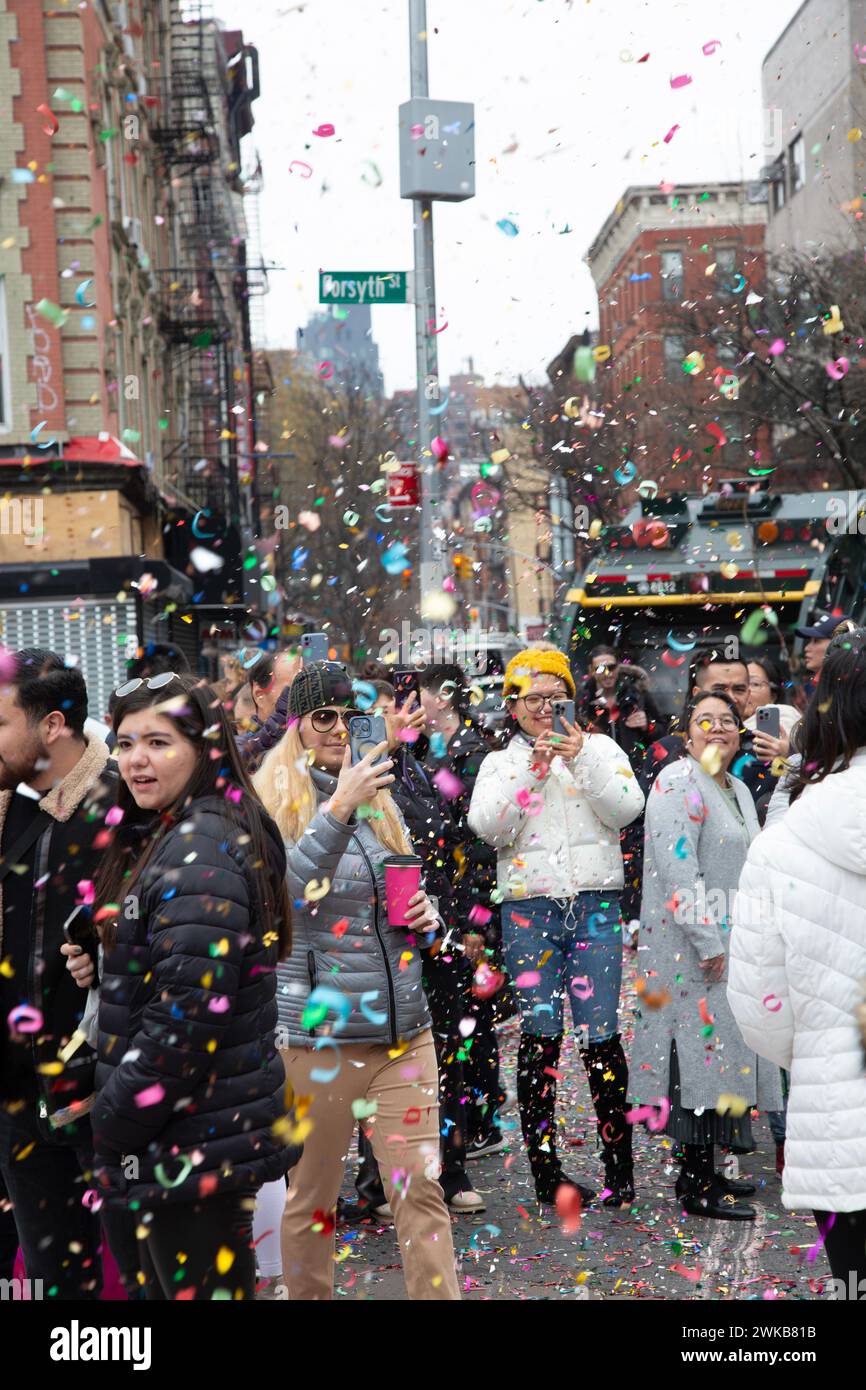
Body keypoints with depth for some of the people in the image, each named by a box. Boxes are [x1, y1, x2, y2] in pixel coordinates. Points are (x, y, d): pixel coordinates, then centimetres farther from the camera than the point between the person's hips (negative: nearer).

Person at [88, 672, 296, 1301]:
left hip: (196, 1143, -10)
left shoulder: (199, 851, -19)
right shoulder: (167, 837, 12)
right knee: (167, 1280, 19)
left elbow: (189, 1012, -24)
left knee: (200, 1285, 0)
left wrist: (111, 1124, -17)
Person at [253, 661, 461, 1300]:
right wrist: (338, 810, -27)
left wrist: (426, 913, 3)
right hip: (318, 1029, -4)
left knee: (421, 1188, 0)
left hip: (403, 1025, 4)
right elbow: (281, 889, -20)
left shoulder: (377, 799, 14)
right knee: (311, 1198, 7)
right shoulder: (272, 803, -2)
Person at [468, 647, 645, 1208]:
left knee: (600, 1035, -5)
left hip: (596, 904, -1)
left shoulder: (600, 747, 13)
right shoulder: (500, 762, 14)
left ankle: (620, 1167, 4)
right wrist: (532, 771, -10)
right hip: (529, 907, 1)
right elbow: (488, 826, -3)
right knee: (539, 1035, 0)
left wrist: (581, 761, -13)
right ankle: (544, 1167, 9)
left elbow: (628, 808, -3)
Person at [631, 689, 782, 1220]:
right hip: (692, 944, -9)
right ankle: (698, 1187, -2)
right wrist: (708, 942, -22)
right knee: (702, 1046, -7)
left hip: (730, 942, 9)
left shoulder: (738, 790, 16)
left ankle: (704, 1170, 20)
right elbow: (678, 869, -20)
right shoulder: (678, 784, -12)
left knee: (721, 1050, 11)